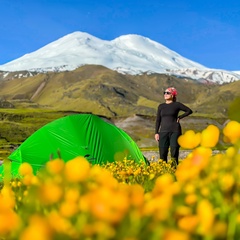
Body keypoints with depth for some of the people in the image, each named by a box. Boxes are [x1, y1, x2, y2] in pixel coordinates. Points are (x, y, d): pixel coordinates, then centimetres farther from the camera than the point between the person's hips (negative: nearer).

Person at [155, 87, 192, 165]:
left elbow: (189, 111, 8)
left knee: (174, 153, -4)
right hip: (163, 131, 3)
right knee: (162, 153, 0)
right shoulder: (161, 106, 12)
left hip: (175, 131, -3)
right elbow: (158, 120, 12)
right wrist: (156, 133, 5)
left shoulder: (177, 104, 3)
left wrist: (179, 117, -1)